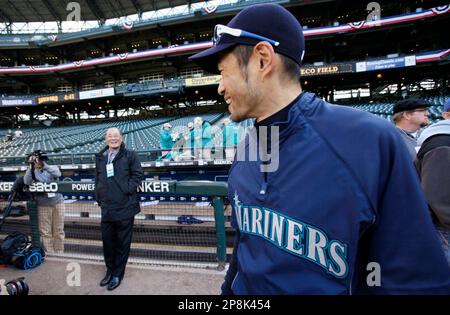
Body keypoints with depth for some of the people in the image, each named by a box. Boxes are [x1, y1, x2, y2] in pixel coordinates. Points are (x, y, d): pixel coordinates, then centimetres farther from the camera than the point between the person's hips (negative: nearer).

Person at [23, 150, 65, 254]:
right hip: (43, 205, 0)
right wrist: (31, 167, -28)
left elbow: (58, 174, -21)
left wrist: (45, 166, -33)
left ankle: (59, 253, 21)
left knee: (59, 231, 9)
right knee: (45, 232, 5)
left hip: (58, 203, 0)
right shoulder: (33, 172, 1)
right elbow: (27, 182, -17)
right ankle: (49, 254, 17)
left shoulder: (52, 168, 0)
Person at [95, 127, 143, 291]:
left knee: (123, 242, 7)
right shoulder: (100, 157, 13)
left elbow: (138, 174, -6)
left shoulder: (130, 155, -2)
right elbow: (97, 179, 18)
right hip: (107, 207, 5)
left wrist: (127, 190, -16)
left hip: (125, 207, -5)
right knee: (107, 240, 16)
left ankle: (118, 274, 23)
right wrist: (99, 197, 10)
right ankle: (110, 270, 35)